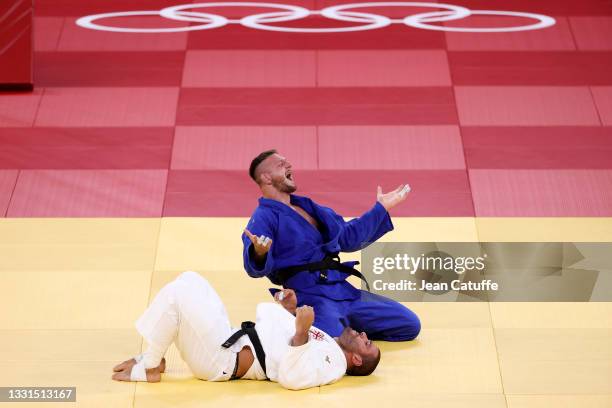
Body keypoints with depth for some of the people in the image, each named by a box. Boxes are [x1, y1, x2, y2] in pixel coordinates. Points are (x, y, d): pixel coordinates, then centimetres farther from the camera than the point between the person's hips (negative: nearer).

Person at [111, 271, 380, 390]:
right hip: (231, 339, 10)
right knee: (189, 280, 9)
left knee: (177, 293, -20)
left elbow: (291, 378, -30)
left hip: (221, 359, -10)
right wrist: (291, 311, 12)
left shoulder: (334, 362, -11)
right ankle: (152, 356, 11)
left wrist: (302, 331, -36)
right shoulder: (327, 344, 17)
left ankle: (150, 368, -3)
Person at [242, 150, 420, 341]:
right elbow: (255, 268, -21)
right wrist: (259, 253, -46)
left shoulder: (309, 207, 21)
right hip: (310, 298, -8)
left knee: (409, 324, 7)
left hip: (344, 292, 8)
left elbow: (348, 237, 30)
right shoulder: (264, 218, -6)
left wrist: (381, 207, 31)